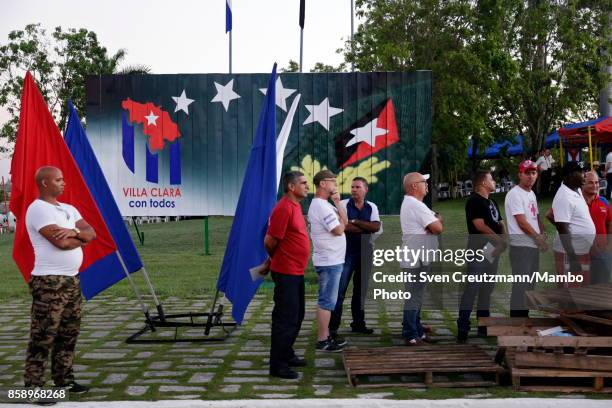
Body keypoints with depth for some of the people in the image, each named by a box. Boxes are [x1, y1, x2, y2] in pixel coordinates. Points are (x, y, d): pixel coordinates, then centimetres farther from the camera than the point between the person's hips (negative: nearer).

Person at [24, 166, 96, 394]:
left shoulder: (69, 209, 17)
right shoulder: (38, 209, -11)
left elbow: (91, 233, 9)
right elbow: (61, 242, -21)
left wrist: (74, 232, -12)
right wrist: (80, 238, -2)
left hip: (72, 280, 9)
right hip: (49, 282, -9)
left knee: (69, 333, 14)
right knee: (43, 336, -5)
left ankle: (64, 379, 24)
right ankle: (33, 386, 1)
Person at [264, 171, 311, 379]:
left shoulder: (295, 206, 12)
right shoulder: (284, 208, -18)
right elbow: (270, 241, -19)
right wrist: (278, 260, 0)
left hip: (296, 272, 10)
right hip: (286, 272, -10)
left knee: (296, 316, 18)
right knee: (285, 318, -4)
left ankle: (286, 354, 31)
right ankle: (277, 365, 3)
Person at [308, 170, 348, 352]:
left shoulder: (325, 204, 15)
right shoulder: (321, 206, -17)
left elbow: (345, 221, 9)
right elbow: (339, 230, -20)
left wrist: (337, 203, -1)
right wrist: (341, 221, 0)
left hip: (332, 260, 10)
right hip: (329, 261, -10)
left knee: (327, 300, 15)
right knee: (327, 301, -5)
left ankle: (325, 336, 23)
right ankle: (322, 341, 0)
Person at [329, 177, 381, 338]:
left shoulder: (372, 207, 8)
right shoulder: (343, 204, -2)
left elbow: (376, 227, -8)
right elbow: (343, 227, -17)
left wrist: (355, 222, -13)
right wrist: (366, 228, -9)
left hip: (365, 253, 4)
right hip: (346, 253, -4)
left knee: (360, 290, 12)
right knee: (339, 290, -6)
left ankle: (358, 323, 22)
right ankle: (333, 326, -2)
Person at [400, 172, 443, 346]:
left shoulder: (409, 203, 18)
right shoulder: (416, 205, -17)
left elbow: (435, 219, 15)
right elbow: (438, 228, -18)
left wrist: (435, 220, -7)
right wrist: (437, 221, 4)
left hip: (415, 258, 11)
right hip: (417, 259, -11)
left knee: (416, 296, 16)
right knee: (414, 298, -7)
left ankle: (417, 331, 25)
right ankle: (410, 336, -3)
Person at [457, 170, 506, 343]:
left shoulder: (492, 202, 19)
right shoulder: (474, 201, -9)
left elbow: (501, 223, 17)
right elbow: (480, 225, -18)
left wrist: (503, 242, -3)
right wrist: (499, 240, -11)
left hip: (493, 250, 9)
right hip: (478, 251, -9)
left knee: (487, 289, 12)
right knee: (472, 288, -10)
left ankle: (484, 325, 20)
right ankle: (462, 327, -8)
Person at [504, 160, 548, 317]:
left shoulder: (531, 193, 16)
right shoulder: (515, 194, -14)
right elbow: (522, 222, -18)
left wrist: (542, 234, 6)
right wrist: (538, 237, -10)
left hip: (533, 245, 10)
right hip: (521, 246, -10)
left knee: (530, 283, 15)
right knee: (521, 285, -9)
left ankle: (524, 315, 25)